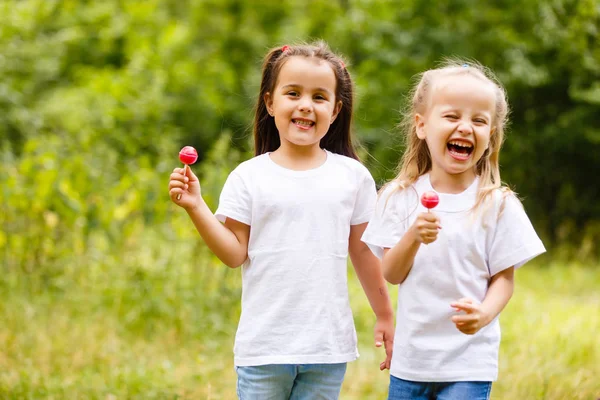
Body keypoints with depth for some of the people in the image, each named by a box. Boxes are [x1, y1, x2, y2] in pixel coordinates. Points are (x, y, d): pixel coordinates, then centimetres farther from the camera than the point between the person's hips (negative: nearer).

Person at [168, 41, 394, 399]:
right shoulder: (249, 177, -1)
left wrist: (385, 317, 14)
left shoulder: (353, 176, 3)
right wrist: (196, 208, -14)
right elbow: (236, 253, -3)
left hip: (329, 346, 1)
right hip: (264, 345, -1)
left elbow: (363, 251, 10)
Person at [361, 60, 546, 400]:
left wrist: (484, 313, -23)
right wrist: (413, 237, -21)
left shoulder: (499, 205, -5)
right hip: (410, 359, 3)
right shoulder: (400, 198, 0)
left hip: (469, 363, -2)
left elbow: (504, 277, -4)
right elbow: (392, 274, -2)